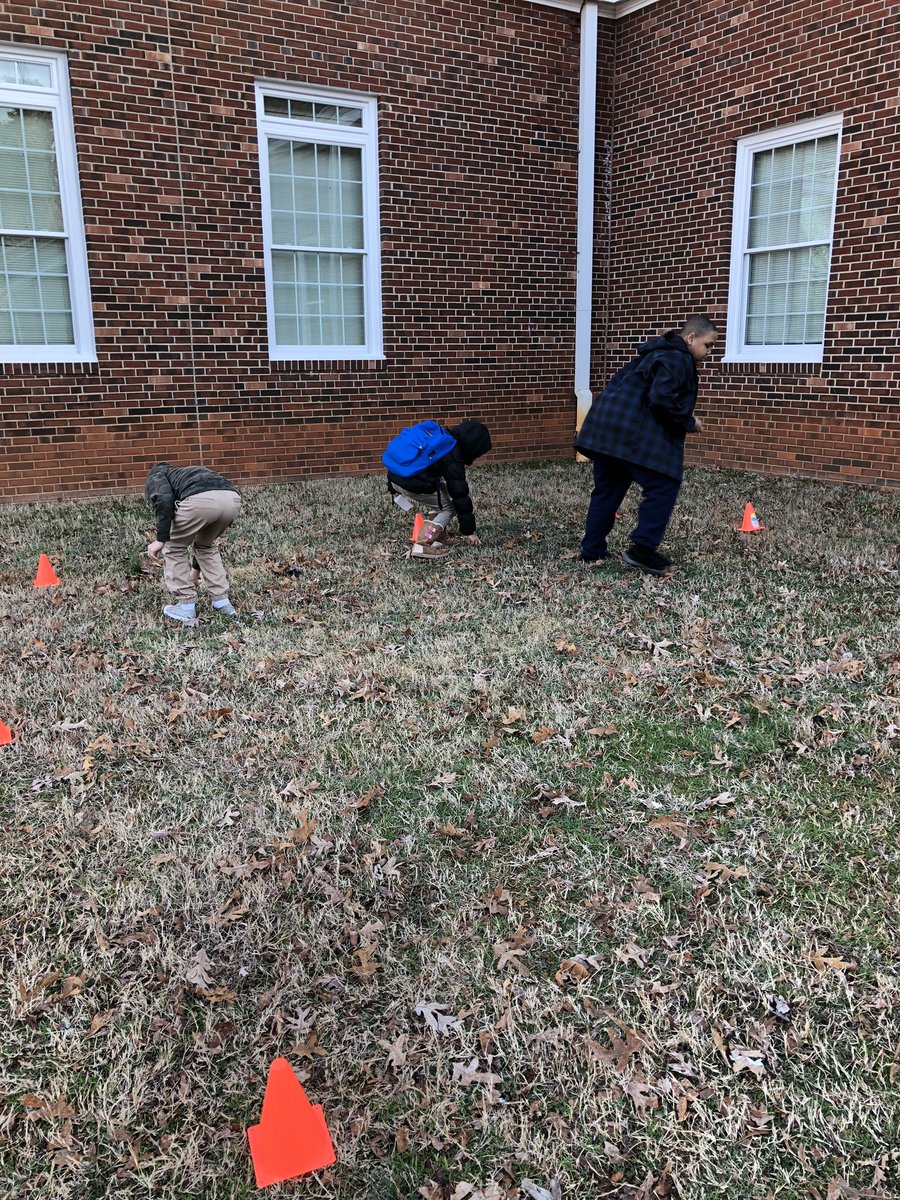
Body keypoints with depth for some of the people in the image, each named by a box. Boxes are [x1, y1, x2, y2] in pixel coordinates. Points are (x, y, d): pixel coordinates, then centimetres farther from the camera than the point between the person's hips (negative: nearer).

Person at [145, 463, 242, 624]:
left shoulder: (155, 477, 30)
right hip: (232, 499, 6)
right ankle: (222, 602, 31)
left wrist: (161, 539, 0)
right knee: (206, 545, 34)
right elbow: (203, 539, 54)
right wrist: (196, 571, 67)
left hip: (200, 500, -6)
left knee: (175, 548, 21)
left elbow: (164, 500, 1)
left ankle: (186, 607, 25)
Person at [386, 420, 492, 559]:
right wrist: (469, 531, 1)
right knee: (448, 509, 7)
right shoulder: (452, 459, -11)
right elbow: (460, 496, -6)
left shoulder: (443, 434, 11)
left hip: (394, 476, 8)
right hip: (413, 485, -8)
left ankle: (438, 541, 19)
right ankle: (421, 546, -5)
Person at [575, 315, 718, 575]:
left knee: (608, 489, 14)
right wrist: (689, 423, -7)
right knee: (663, 486, -4)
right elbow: (662, 399, -22)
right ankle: (642, 549, -6)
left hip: (608, 427, 11)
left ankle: (592, 551, 19)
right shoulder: (677, 359, -9)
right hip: (634, 434, -11)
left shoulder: (661, 353, 24)